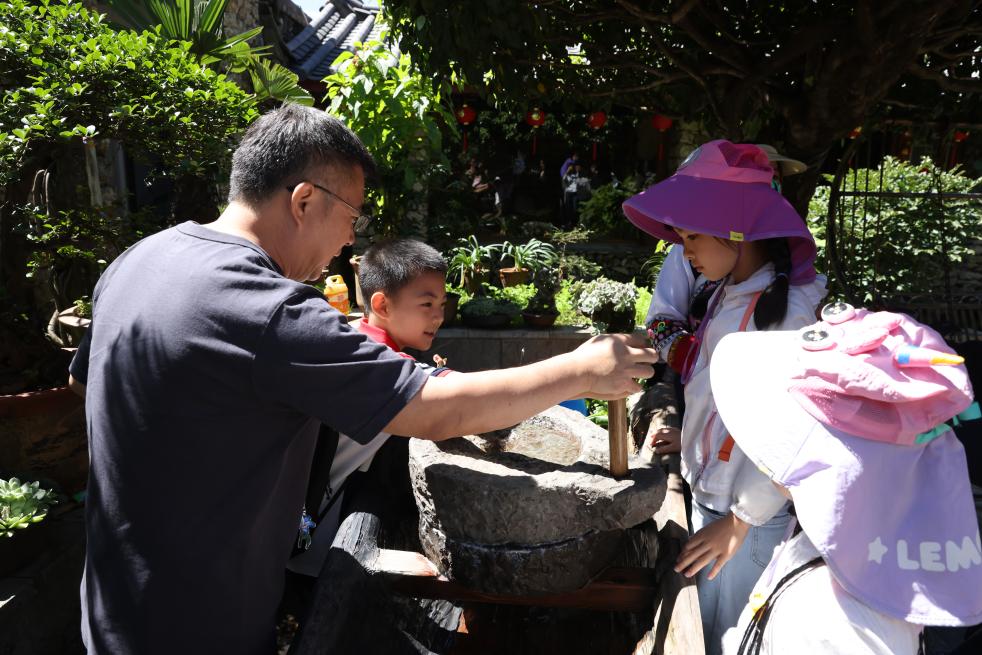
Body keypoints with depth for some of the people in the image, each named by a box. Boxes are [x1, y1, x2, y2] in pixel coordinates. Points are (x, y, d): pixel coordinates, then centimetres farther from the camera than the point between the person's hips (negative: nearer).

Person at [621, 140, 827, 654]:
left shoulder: (785, 311, -22)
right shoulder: (728, 295, 4)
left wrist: (741, 519, -19)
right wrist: (692, 436, 10)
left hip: (746, 517, -8)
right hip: (707, 493, 8)